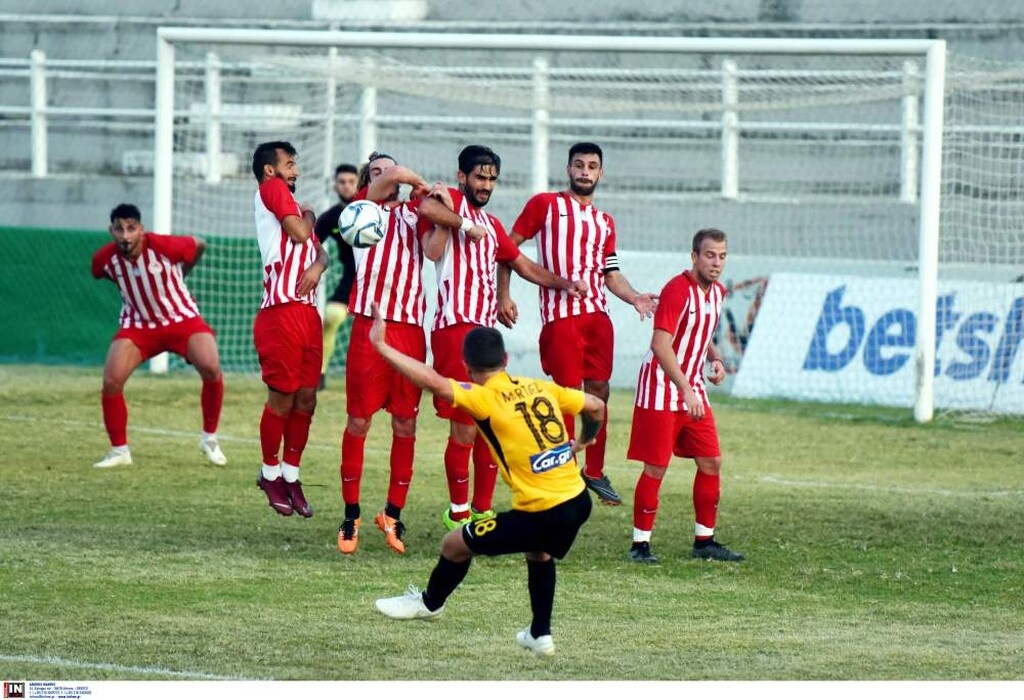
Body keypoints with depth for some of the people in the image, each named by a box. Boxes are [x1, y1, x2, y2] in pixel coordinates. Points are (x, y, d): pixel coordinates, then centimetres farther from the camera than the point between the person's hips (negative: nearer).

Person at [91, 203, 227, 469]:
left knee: (211, 368, -24)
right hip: (138, 325, 2)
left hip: (182, 319, -2)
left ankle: (209, 439, -1)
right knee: (111, 381, -17)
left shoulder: (163, 246, -25)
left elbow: (199, 245, -3)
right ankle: (119, 451, 2)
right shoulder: (105, 259, -16)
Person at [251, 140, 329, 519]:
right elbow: (299, 233, -11)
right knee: (282, 397, -3)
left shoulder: (289, 200, 25)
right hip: (282, 312, -8)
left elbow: (320, 251, 18)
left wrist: (317, 267, -4)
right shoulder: (271, 189, 0)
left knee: (306, 399, 7)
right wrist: (307, 217, 10)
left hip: (307, 312, 8)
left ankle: (290, 475, 16)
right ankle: (270, 474, 10)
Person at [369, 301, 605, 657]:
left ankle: (430, 602, 39)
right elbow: (595, 407, 18)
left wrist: (381, 346, -17)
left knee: (455, 544, 14)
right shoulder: (542, 388, 9)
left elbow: (432, 381, -22)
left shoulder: (486, 398, -10)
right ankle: (540, 634, 39)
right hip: (578, 501, 7)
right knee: (539, 551, 39)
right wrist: (584, 441, 39)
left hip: (542, 514, -7)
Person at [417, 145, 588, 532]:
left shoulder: (492, 226, 24)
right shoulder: (451, 201, 0)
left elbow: (523, 265, 31)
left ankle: (483, 510, 18)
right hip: (456, 327, -8)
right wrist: (462, 224, -15)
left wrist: (564, 283, 20)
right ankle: (458, 512, 2)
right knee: (464, 425, -8)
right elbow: (426, 208, -23)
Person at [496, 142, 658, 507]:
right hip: (560, 315, -5)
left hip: (597, 312, 5)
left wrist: (635, 298, 0)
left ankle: (594, 471, 14)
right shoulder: (545, 205, 5)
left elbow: (610, 274, 19)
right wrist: (503, 296, -3)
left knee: (598, 390, 4)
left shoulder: (604, 223, 20)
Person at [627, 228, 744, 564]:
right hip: (661, 389, -8)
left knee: (711, 462, 6)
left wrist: (715, 359, 4)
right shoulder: (677, 290, -19)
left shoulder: (717, 292, 8)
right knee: (656, 468, -6)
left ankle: (705, 541, 16)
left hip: (693, 390, 8)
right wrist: (686, 391, -31)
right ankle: (640, 544, 2)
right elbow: (661, 345, -26)